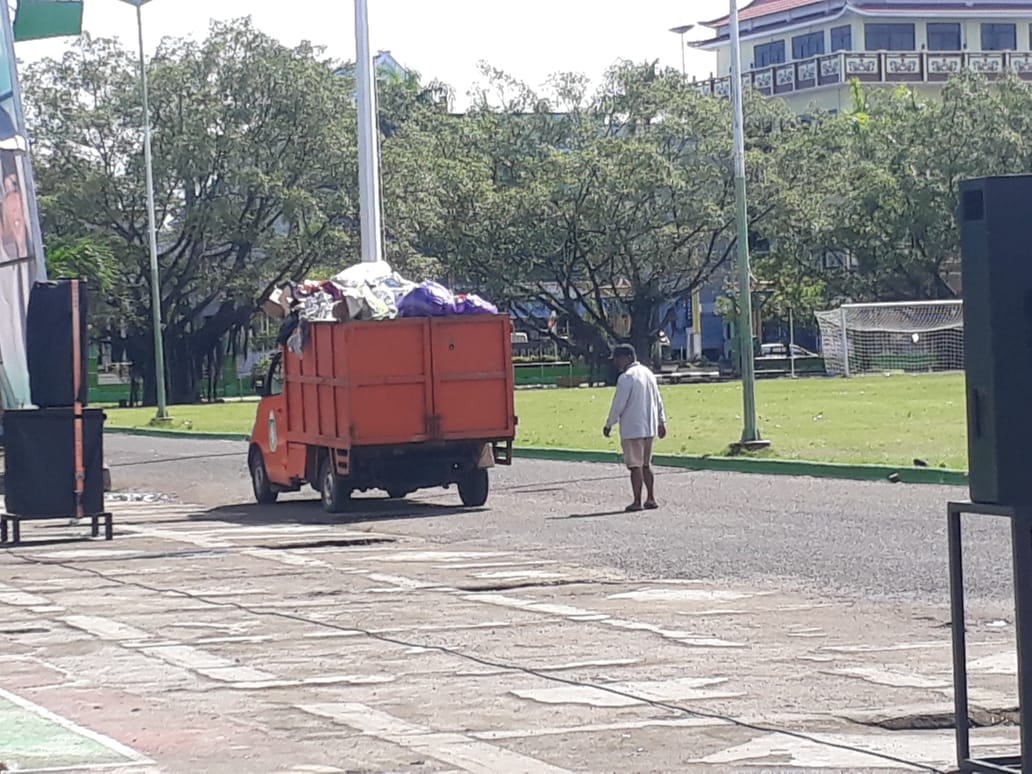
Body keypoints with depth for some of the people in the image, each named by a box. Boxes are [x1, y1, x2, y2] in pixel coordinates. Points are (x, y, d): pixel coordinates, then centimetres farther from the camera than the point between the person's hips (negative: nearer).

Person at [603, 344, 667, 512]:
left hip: (631, 429, -8)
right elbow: (658, 401, 16)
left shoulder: (626, 378, -14)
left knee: (635, 466, -3)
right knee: (646, 465, 16)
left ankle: (637, 502, -2)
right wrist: (661, 422, 23)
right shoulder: (648, 373, 12)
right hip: (649, 428, 8)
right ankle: (651, 499, 16)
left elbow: (618, 405, -13)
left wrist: (609, 424, -3)